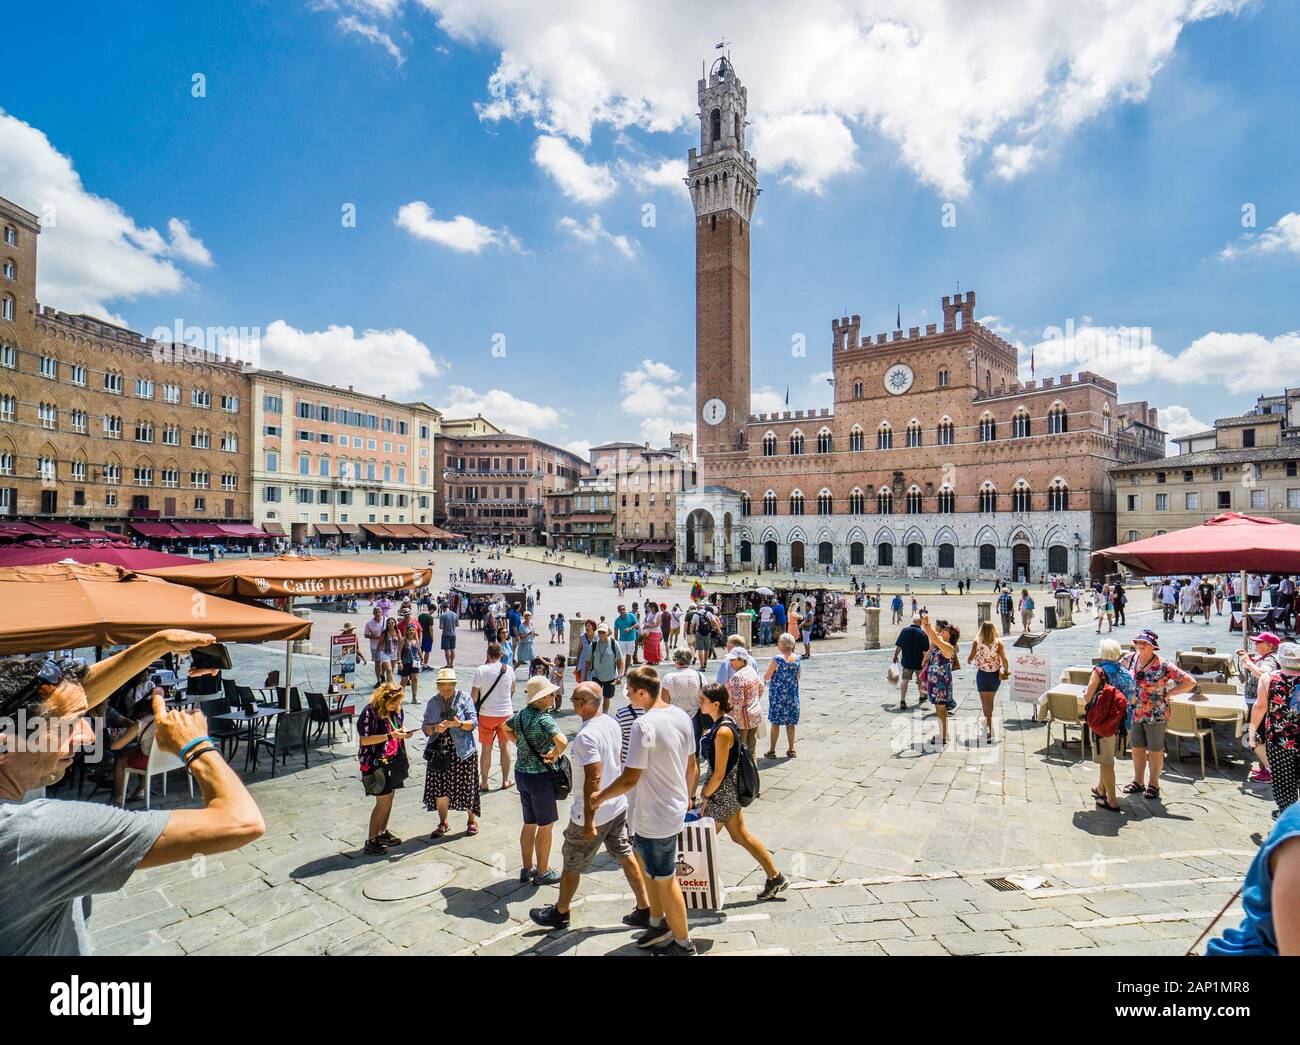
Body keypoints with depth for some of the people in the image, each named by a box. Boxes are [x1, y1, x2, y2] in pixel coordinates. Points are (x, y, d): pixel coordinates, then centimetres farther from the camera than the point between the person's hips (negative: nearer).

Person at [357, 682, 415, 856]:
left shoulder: (395, 711, 5)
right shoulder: (369, 712, -17)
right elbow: (364, 740, -20)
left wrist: (403, 734, -3)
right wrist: (390, 735, -25)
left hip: (393, 761, 7)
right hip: (376, 763, -7)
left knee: (389, 797, 13)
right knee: (383, 801, -6)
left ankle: (383, 832, 29)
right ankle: (371, 841, 5)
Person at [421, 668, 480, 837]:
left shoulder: (464, 697, -4)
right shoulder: (433, 701, 4)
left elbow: (474, 723, -8)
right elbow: (425, 727, 3)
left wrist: (458, 724, -26)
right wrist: (436, 728, -18)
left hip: (461, 751, -3)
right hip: (439, 751, 3)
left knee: (466, 786, 4)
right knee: (439, 788, 7)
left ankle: (472, 820, 26)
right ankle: (443, 823, 28)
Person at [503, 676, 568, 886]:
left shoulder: (520, 715, 2)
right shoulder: (544, 718, -23)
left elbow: (506, 728, 23)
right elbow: (562, 741, -37)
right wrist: (554, 755, -18)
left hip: (521, 773, 8)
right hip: (540, 776, -8)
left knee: (529, 824, 20)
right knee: (545, 826, 9)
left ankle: (527, 869, 32)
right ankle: (542, 872, 21)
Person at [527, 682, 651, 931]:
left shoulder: (586, 735, -28)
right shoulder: (612, 723, -2)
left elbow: (593, 779, -29)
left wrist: (588, 821, -23)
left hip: (594, 813, -7)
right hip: (618, 806, 7)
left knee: (571, 864, 14)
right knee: (626, 856, 18)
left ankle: (560, 913, 35)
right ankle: (644, 911, 26)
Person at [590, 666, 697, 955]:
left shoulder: (644, 725, -28)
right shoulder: (681, 716, -2)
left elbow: (629, 779, -25)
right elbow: (690, 762, 9)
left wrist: (600, 796, -8)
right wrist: (686, 794, 25)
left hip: (655, 817, -9)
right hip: (675, 806, 9)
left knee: (664, 880, 11)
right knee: (645, 862, 26)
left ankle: (683, 942, 30)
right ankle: (659, 924, 42)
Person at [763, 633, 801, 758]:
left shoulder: (776, 659, -17)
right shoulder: (797, 658, -2)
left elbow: (766, 677, -11)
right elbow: (798, 677, 9)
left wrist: (769, 665, 5)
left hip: (777, 695, -4)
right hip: (792, 695, 4)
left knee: (775, 723, 5)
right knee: (790, 723, 13)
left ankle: (772, 750, 12)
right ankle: (791, 749, 20)